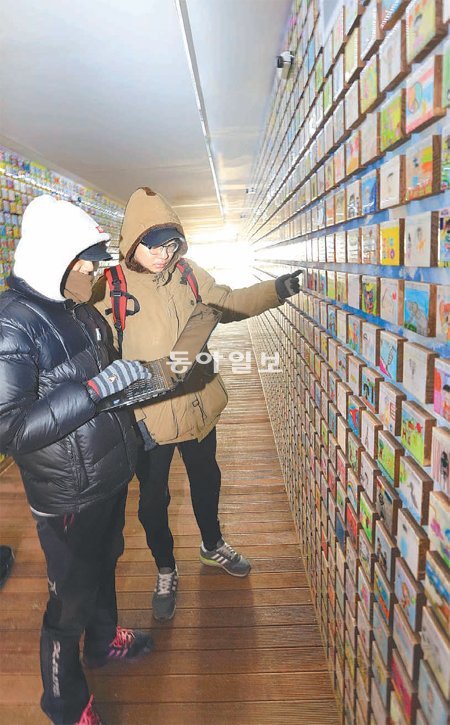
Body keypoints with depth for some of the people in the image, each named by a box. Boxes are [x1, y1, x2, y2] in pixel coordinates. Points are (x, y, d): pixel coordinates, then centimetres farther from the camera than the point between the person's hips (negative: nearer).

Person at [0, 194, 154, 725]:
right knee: (71, 597, 11)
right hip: (68, 495, -8)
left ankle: (102, 641, 56)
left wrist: (135, 377, 1)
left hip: (111, 475, 8)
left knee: (104, 564, 28)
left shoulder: (81, 313, 3)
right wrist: (95, 387, -32)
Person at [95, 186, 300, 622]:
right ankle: (165, 573, 42)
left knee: (206, 480, 25)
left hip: (197, 405, 4)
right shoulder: (111, 288, -16)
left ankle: (212, 546, 54)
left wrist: (276, 289, -5)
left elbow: (231, 303, 8)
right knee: (153, 498, 15)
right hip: (147, 418, -4)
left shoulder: (190, 276, -3)